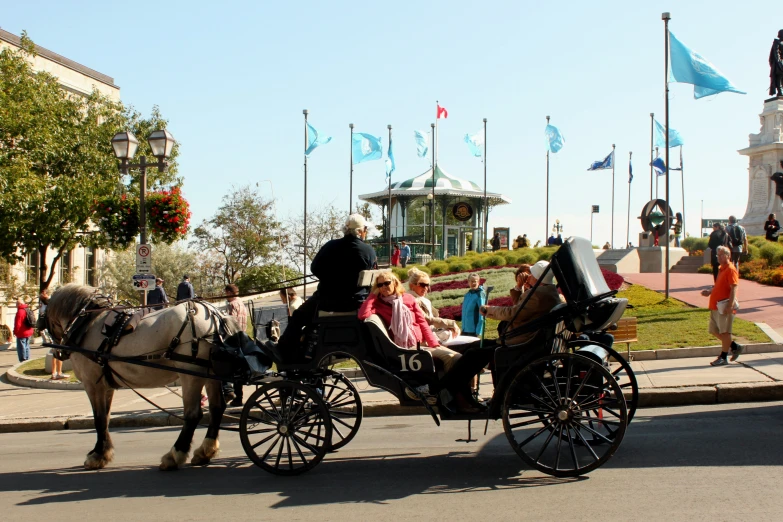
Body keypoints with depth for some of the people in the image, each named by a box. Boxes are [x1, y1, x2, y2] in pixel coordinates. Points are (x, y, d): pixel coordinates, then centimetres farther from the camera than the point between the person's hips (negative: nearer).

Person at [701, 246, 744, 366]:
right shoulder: (721, 269, 17)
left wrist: (730, 305, -26)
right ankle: (735, 347, 25)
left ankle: (723, 358, 3)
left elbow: (733, 288, -19)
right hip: (715, 306, 10)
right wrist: (709, 292, 13)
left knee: (724, 332, -3)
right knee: (714, 331, 13)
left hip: (724, 307, -10)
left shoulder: (730, 269, -12)